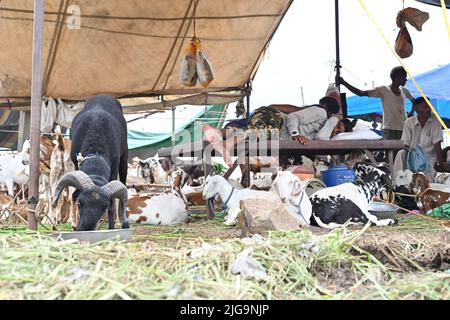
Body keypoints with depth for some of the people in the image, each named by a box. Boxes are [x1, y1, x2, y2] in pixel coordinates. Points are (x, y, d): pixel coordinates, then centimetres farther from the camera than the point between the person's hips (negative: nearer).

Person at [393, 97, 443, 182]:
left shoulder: (435, 121, -5)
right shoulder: (409, 122, -2)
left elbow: (437, 145, -9)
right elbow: (406, 145, -2)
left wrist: (439, 163, -16)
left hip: (429, 157, -2)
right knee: (401, 154, -30)